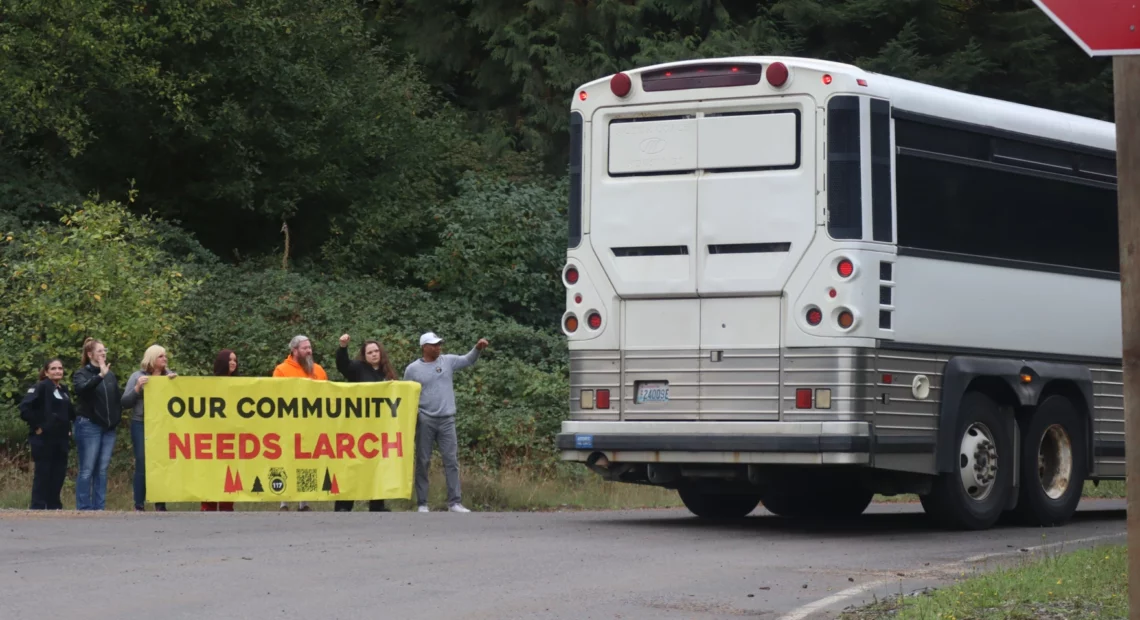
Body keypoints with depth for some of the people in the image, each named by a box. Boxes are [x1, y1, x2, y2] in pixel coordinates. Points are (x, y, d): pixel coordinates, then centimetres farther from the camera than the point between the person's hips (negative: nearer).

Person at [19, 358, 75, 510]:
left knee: (59, 472, 7)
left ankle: (54, 506, 15)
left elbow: (70, 412, 27)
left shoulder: (64, 390, 17)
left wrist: (68, 429, 13)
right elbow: (25, 408, -18)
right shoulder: (41, 387, -8)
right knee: (42, 473, -5)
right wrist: (36, 426, -17)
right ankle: (38, 507, -1)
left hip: (61, 439, 7)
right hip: (44, 439, -7)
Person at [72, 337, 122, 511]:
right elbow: (81, 389, -25)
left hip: (109, 428, 5)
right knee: (87, 470, -6)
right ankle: (83, 509, -4)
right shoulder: (82, 374, -3)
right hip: (89, 426, -5)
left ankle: (99, 508, 7)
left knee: (102, 470, 5)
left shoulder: (111, 375, 14)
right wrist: (100, 376, -35)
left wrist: (117, 418, 9)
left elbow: (117, 398, 20)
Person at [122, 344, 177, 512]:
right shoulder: (138, 376, 4)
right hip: (142, 425, -3)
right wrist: (137, 388, -13)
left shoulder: (170, 376, 12)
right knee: (142, 465, -5)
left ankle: (161, 505, 8)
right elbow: (125, 402, 1)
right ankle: (139, 506, -1)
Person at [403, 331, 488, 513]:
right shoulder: (413, 369, 0)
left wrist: (478, 348, -15)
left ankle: (454, 503, 3)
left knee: (451, 460, 0)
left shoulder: (448, 361, 7)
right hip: (424, 420, -2)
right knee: (423, 462, 3)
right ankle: (422, 504, 8)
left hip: (446, 420, 2)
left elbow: (468, 360, 4)